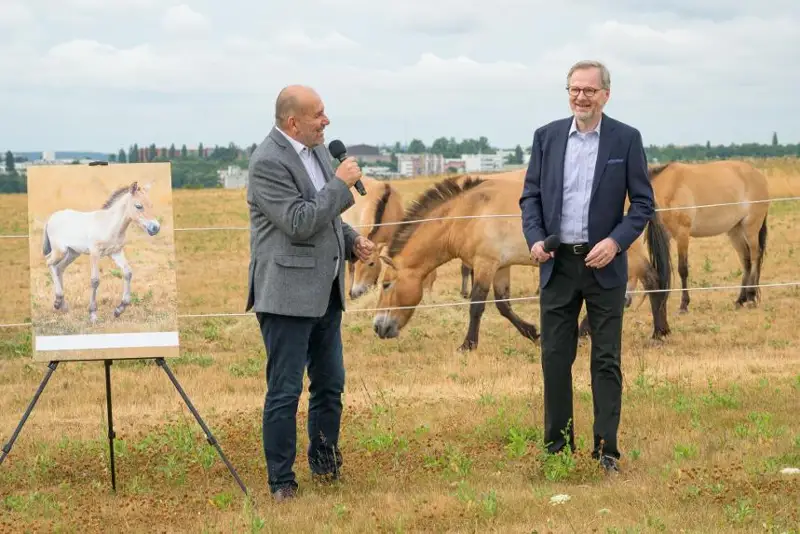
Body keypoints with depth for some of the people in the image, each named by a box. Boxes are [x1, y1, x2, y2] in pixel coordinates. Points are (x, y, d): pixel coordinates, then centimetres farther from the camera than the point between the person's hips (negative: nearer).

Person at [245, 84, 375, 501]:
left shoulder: (317, 150, 11)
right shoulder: (268, 162, -17)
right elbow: (299, 223, -23)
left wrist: (352, 241, 6)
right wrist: (341, 184, -17)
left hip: (325, 292, 9)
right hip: (288, 293, -9)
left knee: (330, 384, 16)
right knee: (285, 392, -3)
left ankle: (325, 462, 31)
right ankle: (281, 482, 5)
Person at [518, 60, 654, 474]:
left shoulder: (626, 139, -2)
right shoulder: (547, 136, 5)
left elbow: (643, 203, -2)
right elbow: (530, 196, 8)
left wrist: (616, 241, -16)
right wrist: (535, 238, -9)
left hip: (604, 264, -2)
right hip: (557, 264, 2)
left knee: (606, 360, 3)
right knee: (555, 358, 6)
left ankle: (606, 449, 8)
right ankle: (557, 446, 15)